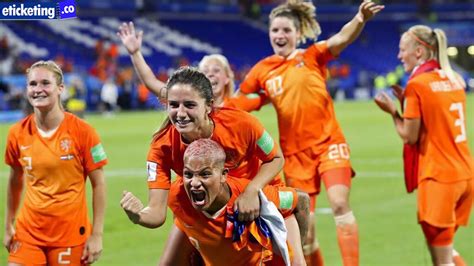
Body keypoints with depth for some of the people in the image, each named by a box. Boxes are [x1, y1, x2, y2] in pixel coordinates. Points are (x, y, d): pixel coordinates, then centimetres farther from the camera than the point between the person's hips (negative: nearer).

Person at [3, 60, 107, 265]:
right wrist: (8, 226, 14)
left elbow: (99, 184, -4)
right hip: (28, 233, 3)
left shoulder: (82, 131, -8)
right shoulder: (17, 134, 1)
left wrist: (97, 234, -8)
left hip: (70, 235, -2)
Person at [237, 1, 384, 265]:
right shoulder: (262, 70, 6)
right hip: (294, 152, 3)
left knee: (340, 203, -21)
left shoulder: (312, 56, -1)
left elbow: (342, 38, -20)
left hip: (328, 143, -3)